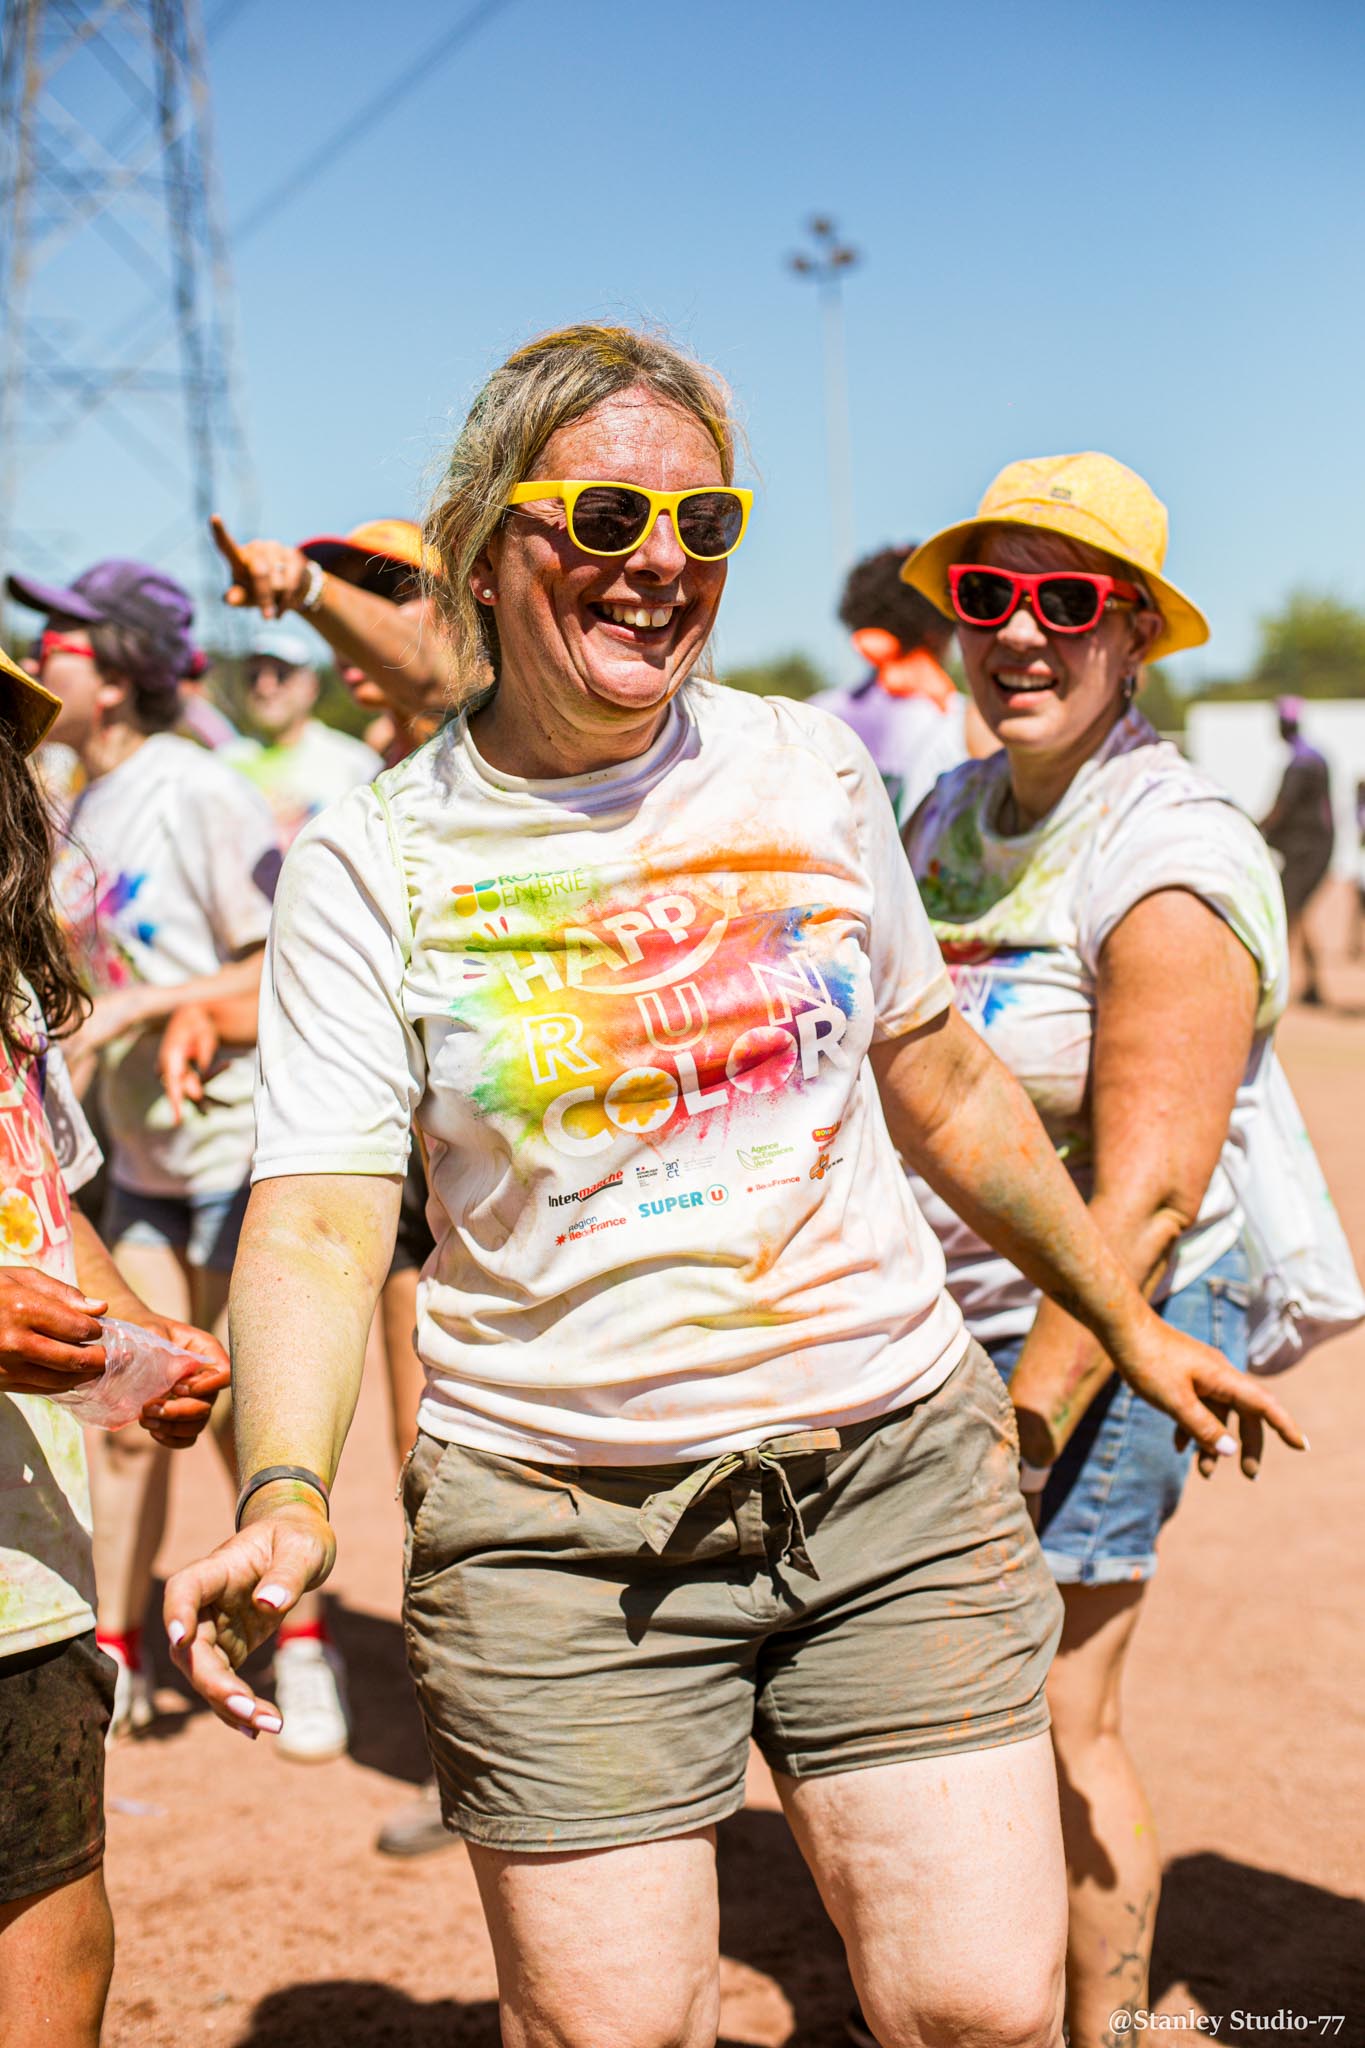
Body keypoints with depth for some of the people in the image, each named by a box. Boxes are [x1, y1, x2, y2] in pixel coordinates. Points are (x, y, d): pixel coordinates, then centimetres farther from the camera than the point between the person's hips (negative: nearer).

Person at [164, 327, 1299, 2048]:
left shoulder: (809, 769, 6)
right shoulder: (371, 862, -3)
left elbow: (943, 1086, 18)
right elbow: (317, 1224, -11)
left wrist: (1129, 1325, 25)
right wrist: (285, 1499, -29)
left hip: (899, 1472, 3)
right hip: (560, 1533, -2)